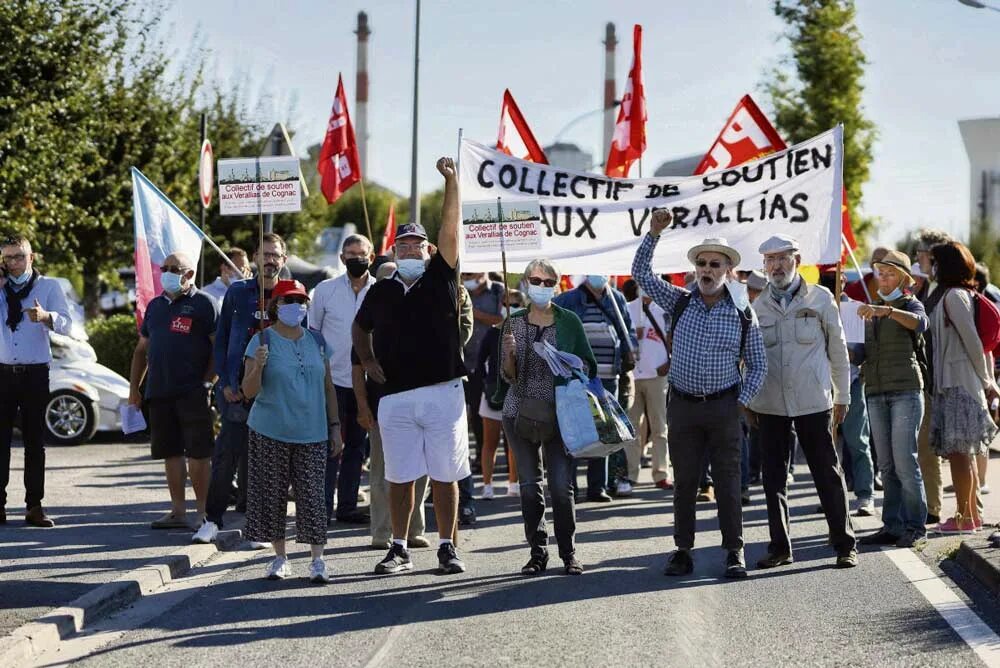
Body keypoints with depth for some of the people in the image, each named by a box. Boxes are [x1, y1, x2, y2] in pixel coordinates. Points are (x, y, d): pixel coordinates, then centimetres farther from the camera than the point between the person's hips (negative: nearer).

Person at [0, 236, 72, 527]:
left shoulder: (48, 286, 4)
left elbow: (65, 324, -8)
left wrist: (45, 316, -29)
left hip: (35, 373, -1)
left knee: (35, 442, 2)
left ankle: (34, 506, 3)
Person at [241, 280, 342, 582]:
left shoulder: (317, 341, 9)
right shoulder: (262, 341, -3)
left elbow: (328, 388, 15)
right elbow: (249, 391, -5)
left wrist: (335, 428, 11)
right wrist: (258, 367, -24)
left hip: (312, 433, 2)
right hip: (270, 432, -2)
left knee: (313, 494, -2)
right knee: (272, 494, 2)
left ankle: (317, 559, 3)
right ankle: (280, 557, 14)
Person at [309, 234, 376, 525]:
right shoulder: (325, 290, 3)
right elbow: (311, 332, 8)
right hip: (332, 379, -2)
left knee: (357, 446, 9)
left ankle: (348, 506, 16)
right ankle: (322, 508, -1)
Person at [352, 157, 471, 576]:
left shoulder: (440, 278, 3)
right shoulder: (381, 292, 11)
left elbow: (450, 231, -10)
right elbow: (360, 327, 28)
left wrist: (451, 181, -19)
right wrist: (367, 361, 12)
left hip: (443, 392, -2)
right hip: (396, 396, 2)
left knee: (445, 475, 2)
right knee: (399, 477, 5)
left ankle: (447, 547, 10)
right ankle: (399, 549, 13)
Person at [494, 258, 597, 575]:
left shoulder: (569, 320, 2)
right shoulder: (514, 322, 6)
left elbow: (588, 364, 8)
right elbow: (508, 376, 6)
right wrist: (509, 354, -14)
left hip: (559, 414, -2)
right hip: (521, 413, 2)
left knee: (562, 485, -6)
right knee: (529, 485, 4)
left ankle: (568, 552, 5)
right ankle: (537, 552, 14)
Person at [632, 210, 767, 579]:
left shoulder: (743, 316, 0)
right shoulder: (680, 303, 4)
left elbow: (757, 366, 6)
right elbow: (641, 273, 2)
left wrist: (741, 403, -4)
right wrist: (654, 232, -7)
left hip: (724, 407, -1)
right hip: (683, 406, 2)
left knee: (728, 482, 1)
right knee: (684, 482, 6)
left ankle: (734, 552, 7)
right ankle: (683, 552, 11)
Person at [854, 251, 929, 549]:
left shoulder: (910, 304, 1)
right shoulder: (871, 309, 18)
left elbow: (919, 323, -24)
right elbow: (864, 352, 19)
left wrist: (886, 310, -39)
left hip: (905, 390, -6)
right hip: (876, 392, 6)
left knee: (905, 461, -10)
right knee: (887, 465, 4)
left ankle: (915, 527, -6)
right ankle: (893, 526, 6)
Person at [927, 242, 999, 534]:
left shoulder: (953, 296, -13)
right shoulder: (963, 294, 16)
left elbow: (973, 341, -17)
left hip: (958, 383, -10)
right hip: (959, 382, 10)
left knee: (958, 451, -7)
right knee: (964, 452, 13)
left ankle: (964, 517, -5)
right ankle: (972, 513, 18)